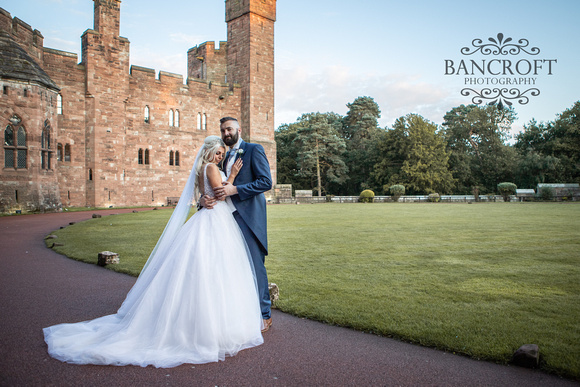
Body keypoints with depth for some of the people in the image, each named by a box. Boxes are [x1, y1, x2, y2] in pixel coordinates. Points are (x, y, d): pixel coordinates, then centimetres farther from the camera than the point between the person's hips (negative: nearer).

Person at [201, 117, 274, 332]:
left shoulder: (254, 150, -1)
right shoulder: (226, 157, 22)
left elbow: (266, 182, -11)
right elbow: (218, 186, 21)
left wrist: (234, 190, -17)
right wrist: (205, 199, -1)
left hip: (249, 217, -7)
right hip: (230, 217, 7)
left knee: (255, 265, -3)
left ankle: (264, 315, 10)